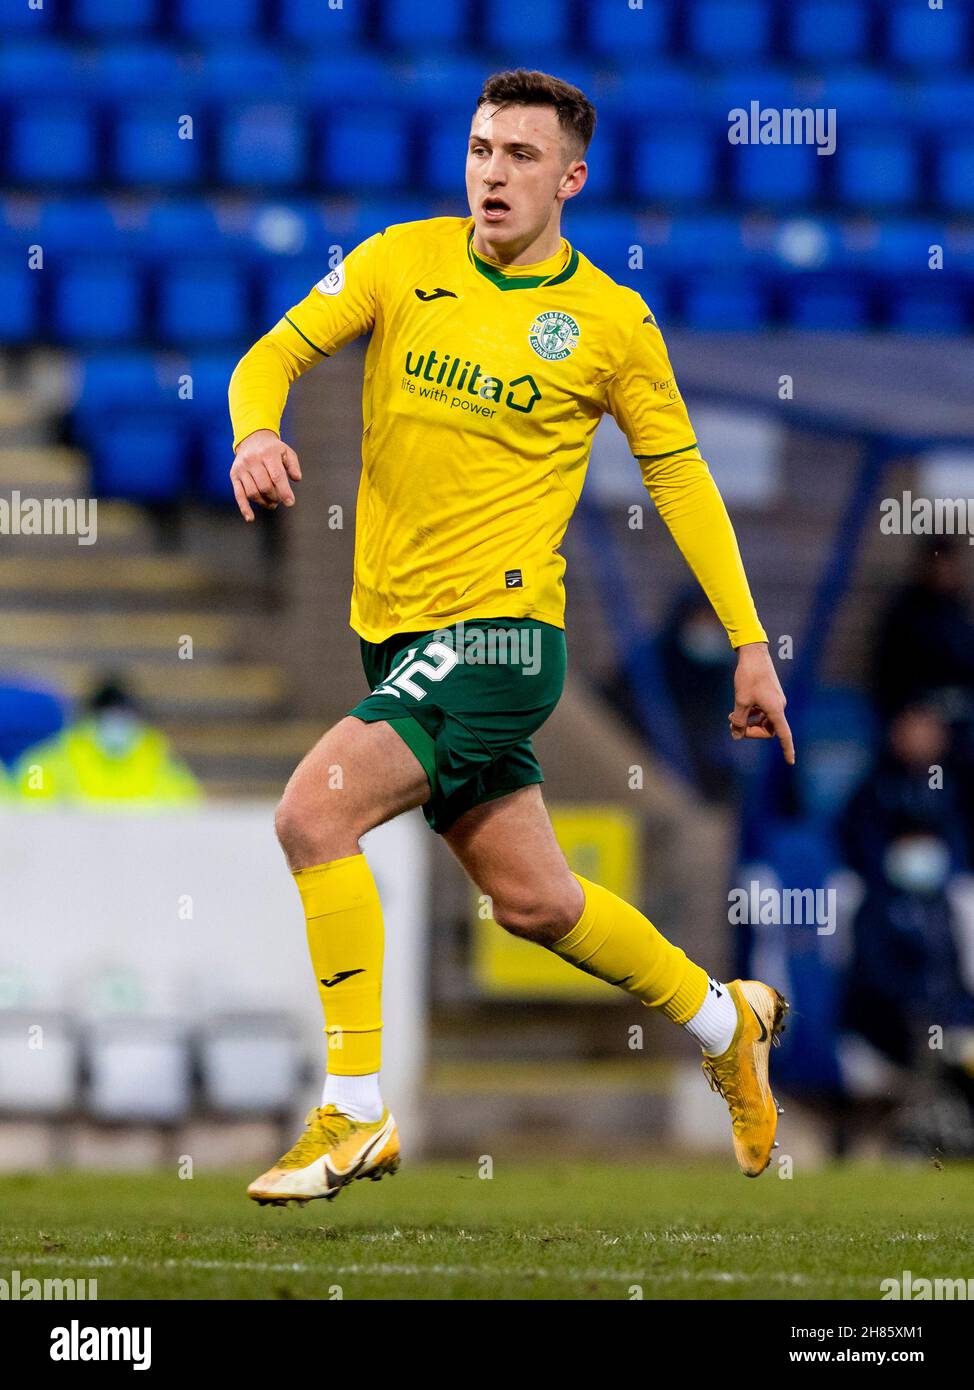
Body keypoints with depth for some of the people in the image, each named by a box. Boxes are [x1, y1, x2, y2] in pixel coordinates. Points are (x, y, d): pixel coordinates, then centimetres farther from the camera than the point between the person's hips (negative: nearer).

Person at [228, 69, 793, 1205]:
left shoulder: (612, 322, -3)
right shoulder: (402, 261, 4)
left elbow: (678, 477, 7)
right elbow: (278, 352, 3)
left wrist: (750, 644, 7)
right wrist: (256, 431, -21)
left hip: (497, 631, -5)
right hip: (394, 631, 5)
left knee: (314, 812, -22)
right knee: (532, 900, 15)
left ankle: (353, 1117, -14)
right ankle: (723, 1021, 40)